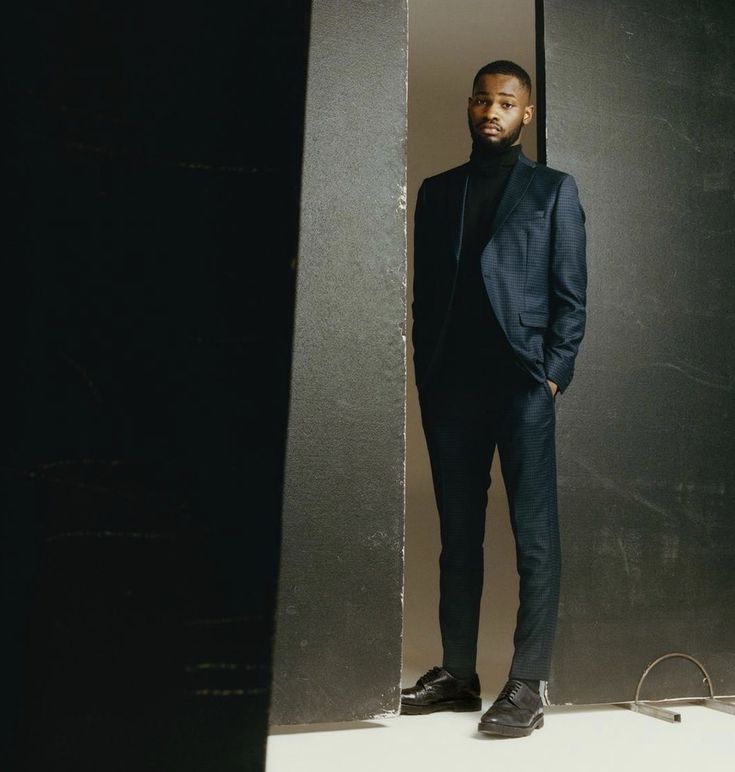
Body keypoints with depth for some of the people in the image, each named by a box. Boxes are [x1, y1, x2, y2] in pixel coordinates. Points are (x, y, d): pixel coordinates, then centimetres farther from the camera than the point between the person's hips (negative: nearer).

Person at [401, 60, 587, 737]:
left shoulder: (553, 189, 10)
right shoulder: (436, 191, 18)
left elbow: (571, 294, 3)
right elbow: (424, 292, 13)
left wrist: (553, 376, -8)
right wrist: (427, 377, 4)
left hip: (524, 383, -3)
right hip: (451, 387, 3)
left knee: (535, 537, -2)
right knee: (458, 534, 7)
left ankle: (528, 684, 5)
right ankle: (457, 672, 17)